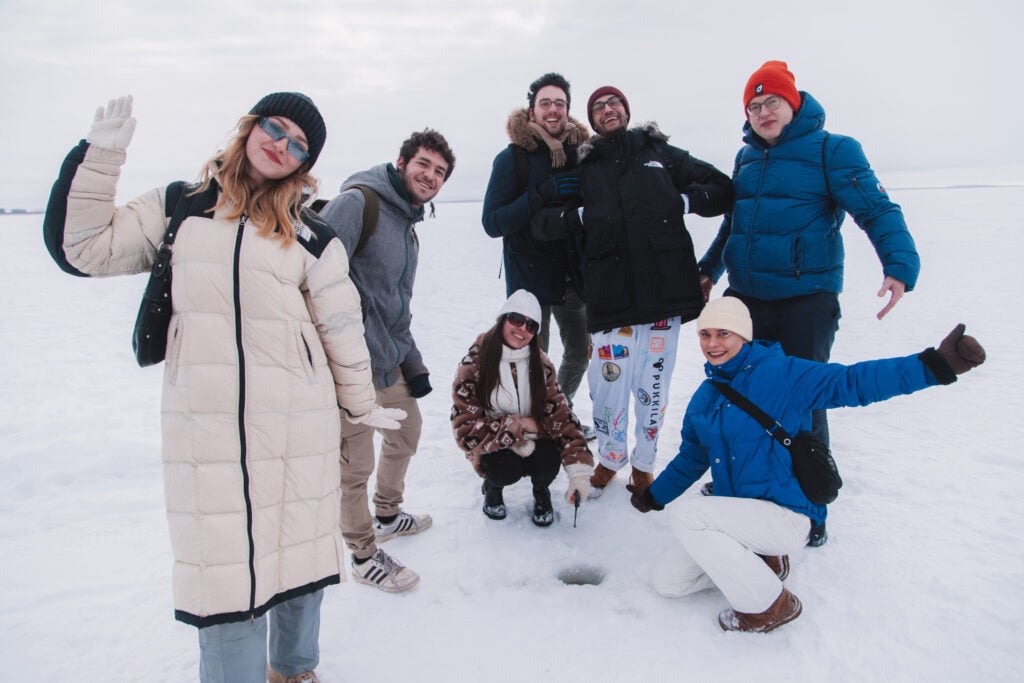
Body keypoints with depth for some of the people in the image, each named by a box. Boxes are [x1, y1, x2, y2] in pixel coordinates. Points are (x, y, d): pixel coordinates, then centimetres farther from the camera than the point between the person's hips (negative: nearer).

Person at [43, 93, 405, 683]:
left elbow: (342, 328, 10)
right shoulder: (179, 208, 12)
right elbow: (84, 246, 11)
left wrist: (362, 406, 15)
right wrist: (99, 156, 4)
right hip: (205, 425, 0)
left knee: (299, 552, 10)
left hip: (298, 424, 0)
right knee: (223, 564, 0)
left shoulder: (312, 237, 7)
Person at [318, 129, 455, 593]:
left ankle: (388, 516, 49)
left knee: (406, 432, 25)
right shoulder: (358, 203, -14)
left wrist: (412, 363, 14)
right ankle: (364, 556, 23)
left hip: (388, 363, 10)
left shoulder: (408, 230, 17)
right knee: (355, 464, 3)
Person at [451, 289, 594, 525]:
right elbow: (465, 426, -17)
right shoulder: (475, 363, -15)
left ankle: (541, 491, 9)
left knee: (548, 462, -28)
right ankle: (492, 487, 6)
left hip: (532, 439, 2)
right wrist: (515, 427, -27)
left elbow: (560, 415, -11)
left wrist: (579, 472, -21)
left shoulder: (541, 365, -6)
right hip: (491, 444, -2)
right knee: (507, 470, -32)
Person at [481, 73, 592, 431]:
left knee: (580, 351, 16)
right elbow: (492, 222, -13)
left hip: (571, 276, 5)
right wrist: (542, 194, -23)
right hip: (530, 276, -5)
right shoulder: (513, 157, -6)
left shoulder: (579, 152, 6)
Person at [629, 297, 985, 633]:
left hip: (787, 516, -7)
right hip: (739, 514, 7)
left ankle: (771, 605, -8)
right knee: (667, 582, 2)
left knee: (685, 515, -28)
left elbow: (853, 382, -22)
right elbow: (691, 457, 22)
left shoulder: (779, 373, -13)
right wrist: (654, 495, 27)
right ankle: (761, 561, 18)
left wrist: (935, 365, -33)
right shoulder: (705, 397, 8)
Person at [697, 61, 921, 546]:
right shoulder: (746, 158, 14)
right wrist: (708, 269, 25)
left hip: (805, 300, -6)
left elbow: (876, 209, -11)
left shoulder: (831, 149, -4)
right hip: (744, 297, 6)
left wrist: (899, 264, -26)